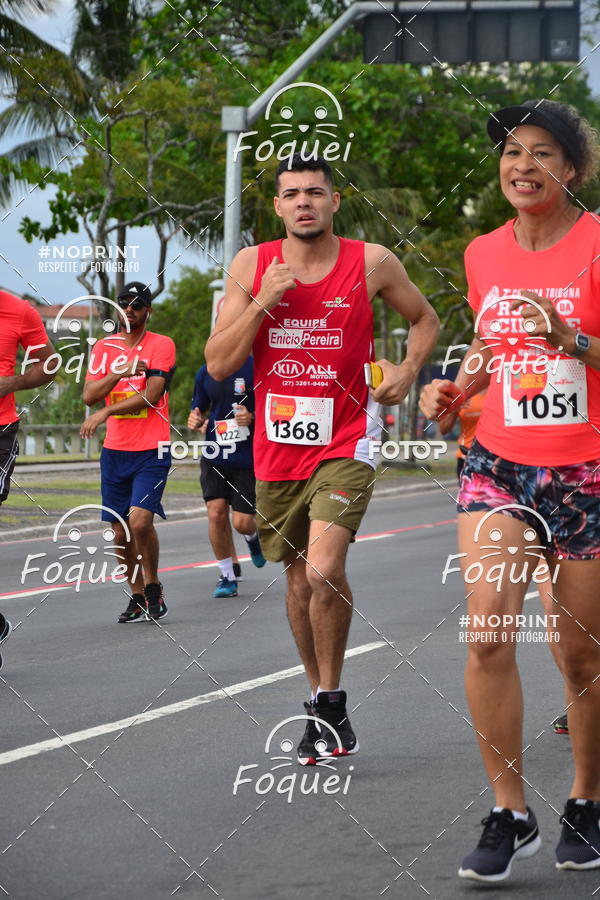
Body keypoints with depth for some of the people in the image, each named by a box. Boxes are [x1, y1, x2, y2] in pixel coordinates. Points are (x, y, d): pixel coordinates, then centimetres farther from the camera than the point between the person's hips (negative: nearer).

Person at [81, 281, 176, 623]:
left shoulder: (162, 345, -2)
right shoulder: (104, 347, 10)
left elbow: (151, 395, -12)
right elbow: (90, 395, 1)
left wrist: (106, 413, -17)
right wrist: (119, 373, -14)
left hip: (152, 450, -5)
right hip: (115, 450, 5)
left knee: (140, 520, -19)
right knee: (121, 532, 5)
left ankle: (153, 589, 0)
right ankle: (137, 596, 18)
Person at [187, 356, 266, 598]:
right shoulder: (205, 373, 8)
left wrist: (253, 417, -21)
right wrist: (195, 420, -3)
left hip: (248, 459, -3)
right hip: (215, 458, 3)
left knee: (242, 522, -6)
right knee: (216, 514, -8)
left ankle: (253, 537, 33)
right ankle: (228, 575, 7)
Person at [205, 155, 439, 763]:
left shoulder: (372, 263, -3)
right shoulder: (252, 266, 0)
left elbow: (424, 319, 15)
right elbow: (218, 364, -3)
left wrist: (407, 370, -2)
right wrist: (264, 300, -14)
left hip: (345, 443, -3)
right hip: (278, 446, 3)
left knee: (324, 572, -20)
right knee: (299, 581, 13)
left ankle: (331, 701, -2)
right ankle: (319, 698, 30)